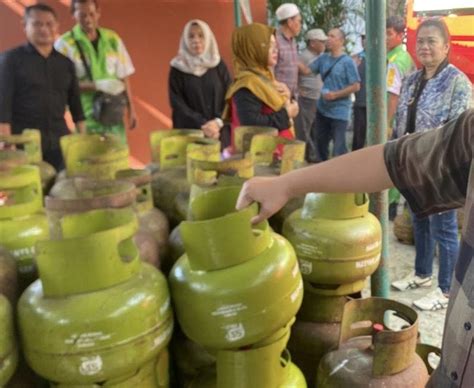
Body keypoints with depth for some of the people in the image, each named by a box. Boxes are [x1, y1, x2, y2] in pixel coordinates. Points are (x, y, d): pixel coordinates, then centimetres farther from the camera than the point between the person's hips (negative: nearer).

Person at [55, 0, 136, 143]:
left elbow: (123, 77, 12)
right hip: (84, 120, -4)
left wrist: (131, 109, 7)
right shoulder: (64, 44, -6)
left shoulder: (112, 39, 8)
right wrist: (97, 86, -20)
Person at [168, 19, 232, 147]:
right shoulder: (178, 68, 2)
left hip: (219, 133, 2)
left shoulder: (219, 65, 7)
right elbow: (177, 103, -4)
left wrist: (218, 122, -13)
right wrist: (202, 124, -15)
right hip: (190, 133, -2)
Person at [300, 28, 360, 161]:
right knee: (320, 144, 18)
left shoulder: (347, 62, -10)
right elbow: (306, 70, 0)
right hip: (322, 109, 7)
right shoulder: (323, 58, 6)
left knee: (338, 148, -3)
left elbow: (356, 86, -11)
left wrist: (335, 95, -18)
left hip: (339, 112, -6)